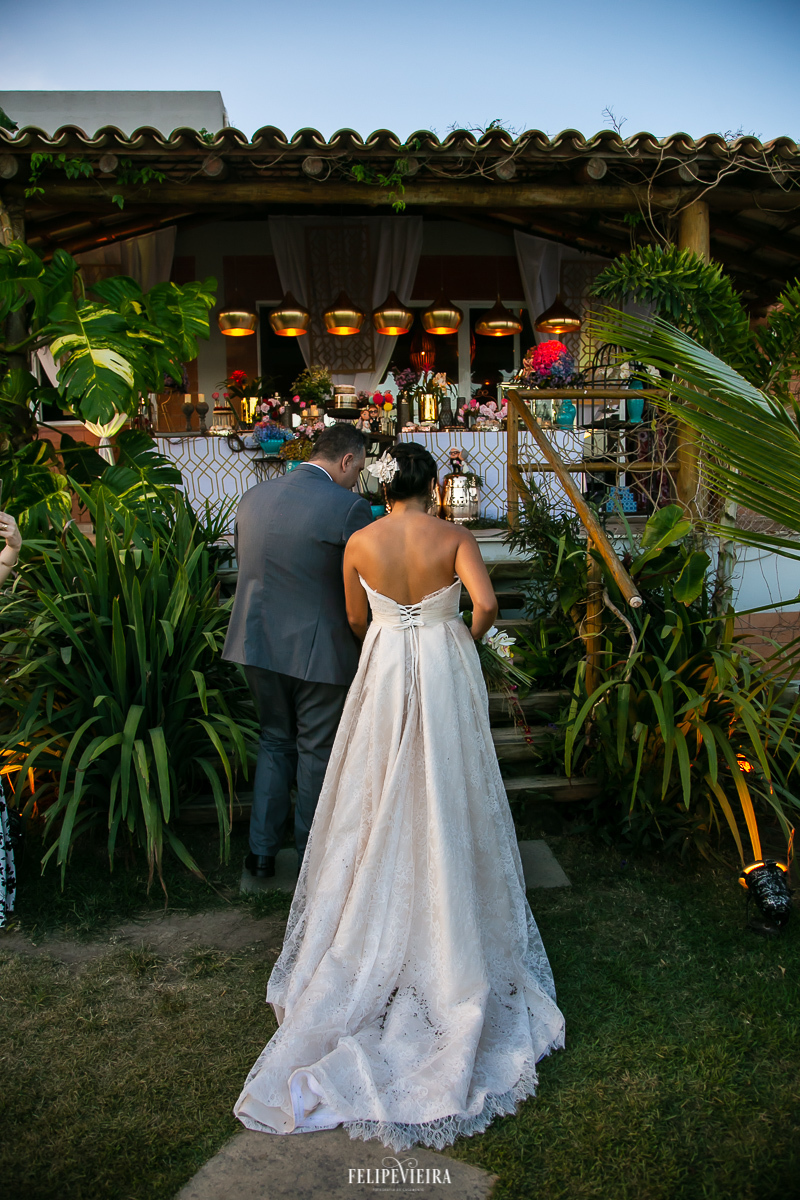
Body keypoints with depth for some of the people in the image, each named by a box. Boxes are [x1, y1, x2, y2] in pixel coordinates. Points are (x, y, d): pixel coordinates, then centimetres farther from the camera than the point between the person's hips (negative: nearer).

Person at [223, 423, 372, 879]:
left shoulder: (255, 496, 3)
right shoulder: (348, 506, -16)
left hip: (259, 641, 6)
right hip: (319, 648, -5)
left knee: (275, 742, 22)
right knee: (317, 751, 12)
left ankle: (262, 851, 27)